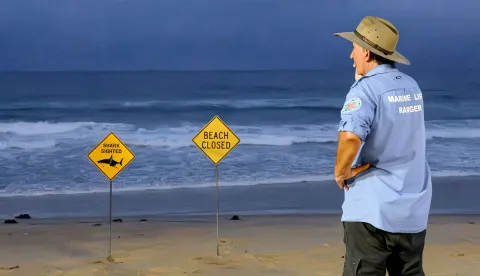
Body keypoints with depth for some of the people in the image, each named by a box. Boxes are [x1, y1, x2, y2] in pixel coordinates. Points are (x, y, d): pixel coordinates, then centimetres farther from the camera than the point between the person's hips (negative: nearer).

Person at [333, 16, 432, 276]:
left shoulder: (366, 88, -15)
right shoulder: (412, 87, 9)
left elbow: (351, 137, -31)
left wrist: (341, 171, -14)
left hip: (372, 208, -7)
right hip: (414, 208, 7)